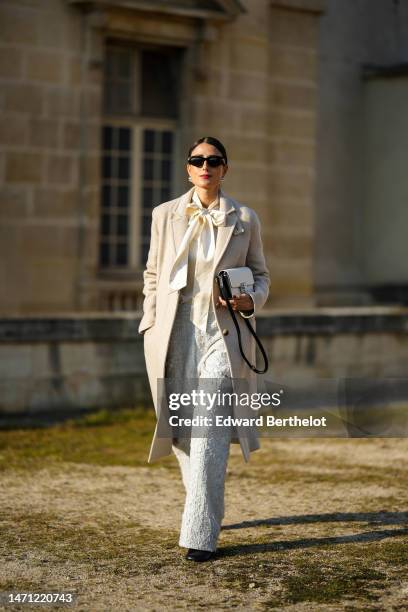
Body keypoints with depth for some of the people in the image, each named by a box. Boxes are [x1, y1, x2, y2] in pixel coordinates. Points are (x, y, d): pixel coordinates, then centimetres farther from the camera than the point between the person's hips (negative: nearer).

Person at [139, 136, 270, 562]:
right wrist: (151, 331, 7)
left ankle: (201, 534, -12)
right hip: (175, 334, 2)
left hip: (222, 335, -2)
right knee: (181, 431, 9)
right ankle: (205, 507, 32)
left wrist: (251, 300, -9)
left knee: (209, 435, -12)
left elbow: (260, 275, 13)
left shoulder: (245, 219, 5)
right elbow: (152, 275, 14)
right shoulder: (165, 215, 8)